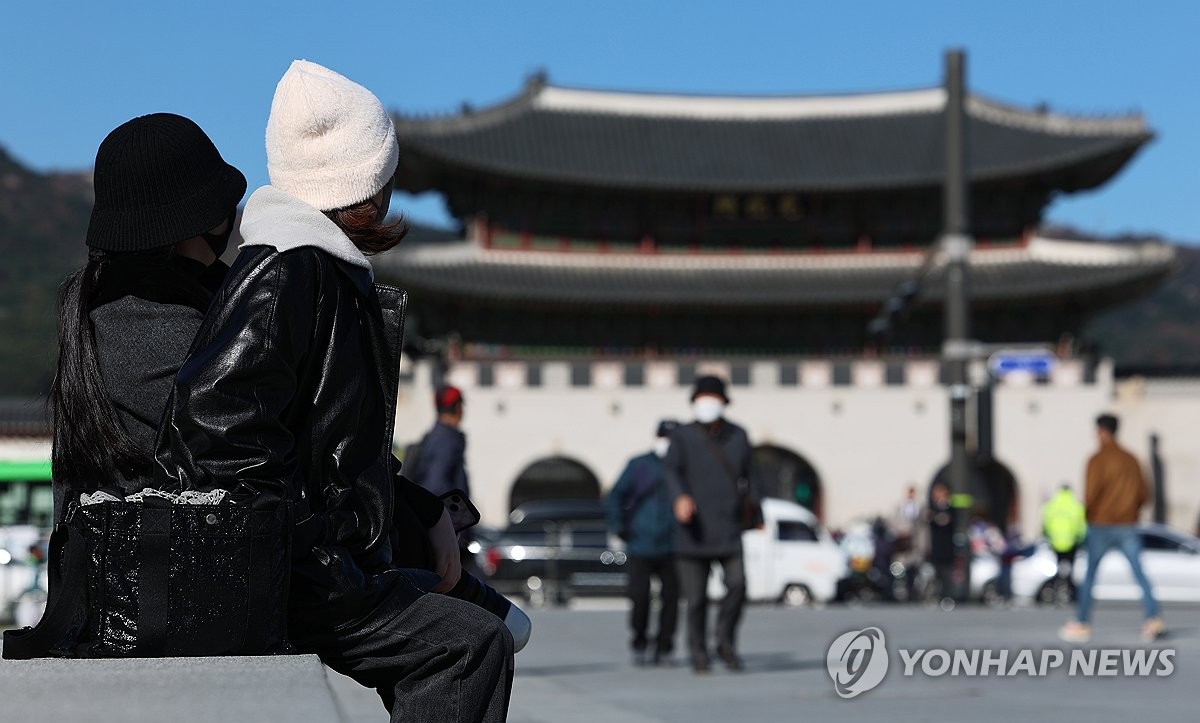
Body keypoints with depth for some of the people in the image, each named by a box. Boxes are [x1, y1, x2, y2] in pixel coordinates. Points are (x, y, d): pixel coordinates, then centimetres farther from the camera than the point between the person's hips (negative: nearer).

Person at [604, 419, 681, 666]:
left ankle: (663, 649, 10)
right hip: (640, 547, -1)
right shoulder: (639, 466, 4)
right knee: (639, 597, -5)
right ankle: (640, 646, 14)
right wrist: (619, 528, 1)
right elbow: (614, 498, 9)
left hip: (672, 550, 1)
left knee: (670, 598, -1)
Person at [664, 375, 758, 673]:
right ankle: (698, 654, 17)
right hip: (694, 531, -2)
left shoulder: (738, 435, 7)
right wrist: (679, 497, -34)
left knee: (737, 584, -15)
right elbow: (671, 471, -14)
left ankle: (725, 642, 6)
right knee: (696, 597, 0)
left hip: (728, 528, 2)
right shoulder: (683, 437, -2)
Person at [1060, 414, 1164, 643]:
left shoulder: (1097, 460, -7)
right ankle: (1152, 619, -18)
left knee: (1089, 575, 7)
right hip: (1128, 527, 4)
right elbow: (1143, 493, 11)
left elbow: (1091, 492, -15)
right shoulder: (1131, 460, 10)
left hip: (1101, 525, -4)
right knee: (1140, 574, -2)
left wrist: (1085, 513, 3)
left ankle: (1081, 624, 12)